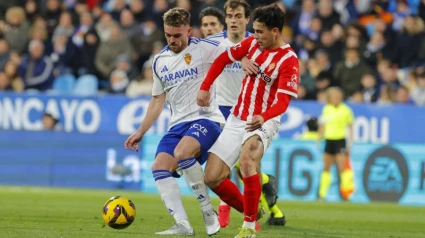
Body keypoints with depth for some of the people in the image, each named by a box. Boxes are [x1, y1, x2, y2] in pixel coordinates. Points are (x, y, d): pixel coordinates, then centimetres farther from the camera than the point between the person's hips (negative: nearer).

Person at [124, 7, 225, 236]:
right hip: (178, 123, 7)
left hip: (205, 118, -7)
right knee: (159, 168, -13)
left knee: (182, 153, -33)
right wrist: (140, 132, 20)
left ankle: (208, 212, -17)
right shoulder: (159, 61, 13)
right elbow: (157, 100, 22)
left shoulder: (204, 48, -5)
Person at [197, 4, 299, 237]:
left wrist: (263, 117, -44)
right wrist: (205, 87, 5)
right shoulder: (252, 43, 2)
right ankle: (251, 211, 22)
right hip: (236, 120, 6)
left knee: (246, 161, -36)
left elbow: (283, 101, -24)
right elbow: (223, 59, 15)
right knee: (212, 178, -1)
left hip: (263, 122, -6)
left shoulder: (288, 60, -16)